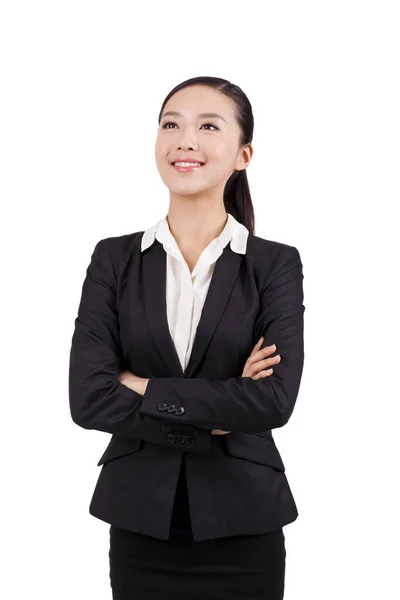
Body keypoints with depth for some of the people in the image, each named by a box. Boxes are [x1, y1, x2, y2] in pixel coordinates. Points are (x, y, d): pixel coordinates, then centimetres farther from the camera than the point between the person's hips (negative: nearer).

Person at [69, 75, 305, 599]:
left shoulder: (276, 263, -4)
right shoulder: (114, 259, 0)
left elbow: (275, 399, -17)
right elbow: (88, 399, -11)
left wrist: (144, 389, -14)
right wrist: (219, 414, -15)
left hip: (242, 530, -1)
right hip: (141, 527, 1)